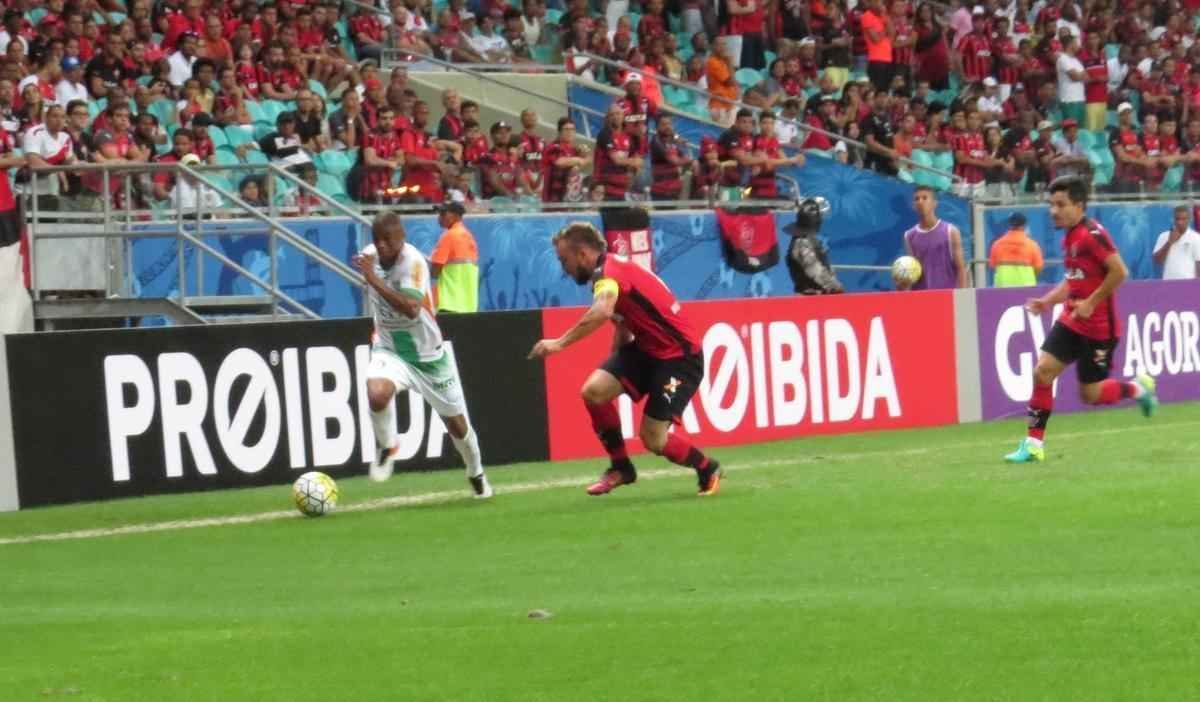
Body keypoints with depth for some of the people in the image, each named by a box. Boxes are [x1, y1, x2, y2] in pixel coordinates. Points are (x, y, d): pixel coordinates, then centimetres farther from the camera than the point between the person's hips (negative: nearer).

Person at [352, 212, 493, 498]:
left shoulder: (413, 262, -25)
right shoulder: (370, 255, -7)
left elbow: (411, 309, -41)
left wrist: (374, 280, -45)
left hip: (428, 354, -3)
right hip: (389, 350, 3)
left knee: (456, 423, 11)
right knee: (377, 394, -31)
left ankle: (476, 475, 40)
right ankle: (386, 447, -2)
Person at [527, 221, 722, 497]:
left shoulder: (609, 272, -23)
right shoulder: (612, 272, 9)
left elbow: (602, 311, -45)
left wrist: (560, 343, -45)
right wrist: (615, 365, 21)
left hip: (680, 356, -9)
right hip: (646, 348, 9)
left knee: (653, 439, -10)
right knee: (594, 390, -10)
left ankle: (708, 470, 18)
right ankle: (621, 467, 7)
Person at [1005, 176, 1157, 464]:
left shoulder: (1092, 234, -18)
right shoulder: (1069, 237, 9)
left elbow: (1119, 272, -24)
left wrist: (1091, 303, -22)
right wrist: (1047, 301, 7)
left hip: (1098, 327, -8)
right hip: (1071, 321, 8)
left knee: (1090, 394, -1)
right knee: (1043, 370, -5)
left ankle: (1138, 389, 26)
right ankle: (1034, 444, -1)